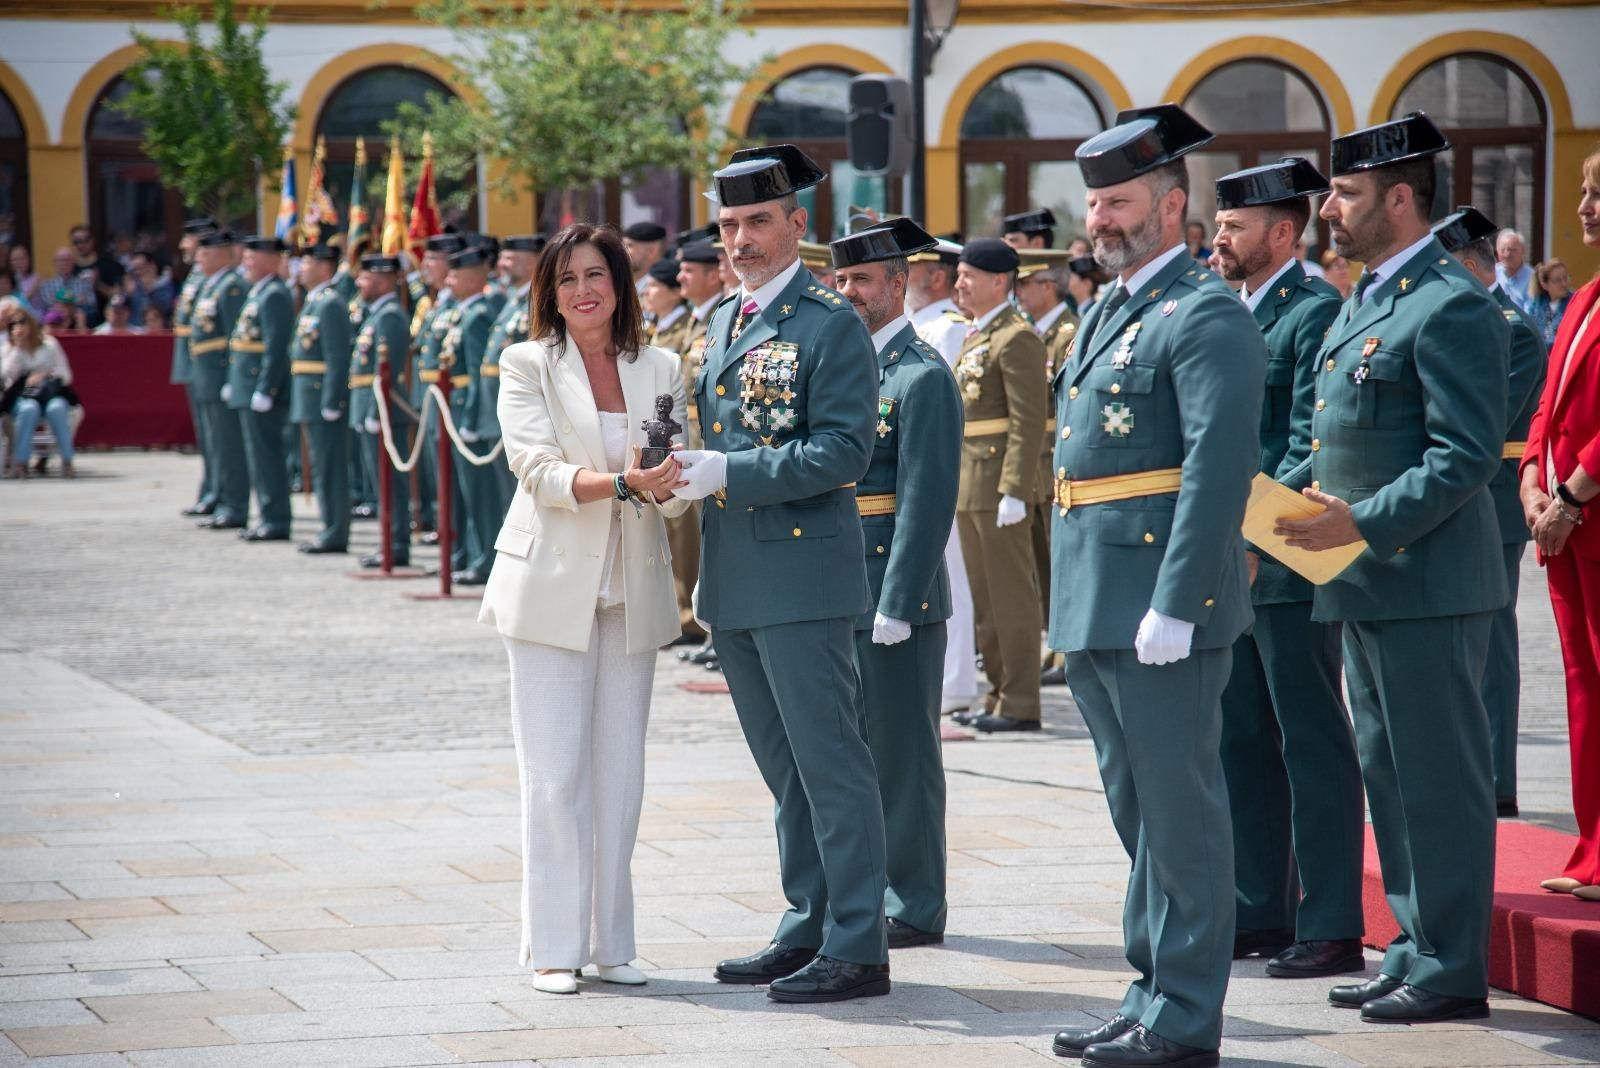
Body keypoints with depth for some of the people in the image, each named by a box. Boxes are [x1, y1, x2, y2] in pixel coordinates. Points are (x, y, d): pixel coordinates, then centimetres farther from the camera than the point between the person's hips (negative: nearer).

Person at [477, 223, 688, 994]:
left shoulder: (659, 371, 8)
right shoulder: (527, 366, -1)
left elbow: (673, 493, 4)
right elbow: (540, 472, -12)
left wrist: (663, 482, -20)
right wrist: (623, 482, -27)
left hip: (631, 592, 3)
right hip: (552, 585, -3)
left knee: (621, 772, 6)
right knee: (555, 776, -4)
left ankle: (611, 942, 13)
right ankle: (553, 947, 1)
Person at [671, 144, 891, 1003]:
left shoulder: (831, 325, -9)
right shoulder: (722, 320, 16)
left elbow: (843, 450, -17)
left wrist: (728, 473, -20)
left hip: (801, 575, -8)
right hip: (733, 581, 8)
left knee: (829, 764, -5)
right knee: (784, 769, 14)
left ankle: (857, 947, -2)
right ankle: (807, 929, 22)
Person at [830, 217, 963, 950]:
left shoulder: (922, 376, -12)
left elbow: (927, 502, -17)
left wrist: (896, 607, -20)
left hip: (895, 588, -8)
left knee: (901, 751, -2)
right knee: (856, 748, 14)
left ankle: (915, 907, 5)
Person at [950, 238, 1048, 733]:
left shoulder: (1016, 338, -12)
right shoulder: (976, 336, 17)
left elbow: (1029, 423, -19)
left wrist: (1014, 491, -23)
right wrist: (958, 485, 18)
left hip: (1000, 485, -10)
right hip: (969, 487, 10)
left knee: (1011, 597, -5)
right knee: (985, 599, 13)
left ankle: (1020, 704, -1)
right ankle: (999, 694, 20)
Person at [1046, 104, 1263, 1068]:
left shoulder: (1206, 316, -12)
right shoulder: (1108, 314, 18)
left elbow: (1220, 467, -20)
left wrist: (1174, 606, -24)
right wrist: (1073, 600, 19)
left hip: (1162, 604, -10)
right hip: (1094, 608, 10)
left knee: (1179, 808, -3)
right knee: (1138, 809, 15)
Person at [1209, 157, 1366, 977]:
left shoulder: (1316, 313, -11)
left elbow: (1310, 443, -18)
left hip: (1289, 566, -9)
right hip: (1229, 562, 9)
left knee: (1313, 745, -4)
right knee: (1241, 741, 13)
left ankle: (1330, 927, 0)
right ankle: (1258, 912, 22)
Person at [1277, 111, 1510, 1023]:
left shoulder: (1451, 307, -14)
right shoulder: (1365, 303, 16)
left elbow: (1468, 454, -20)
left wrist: (1364, 522, -24)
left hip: (1427, 585, -10)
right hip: (1368, 584, 10)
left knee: (1439, 776, -4)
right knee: (1390, 773, 15)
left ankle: (1451, 972, 1)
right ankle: (1416, 953, 23)